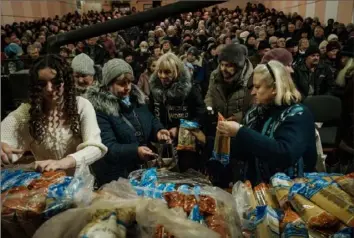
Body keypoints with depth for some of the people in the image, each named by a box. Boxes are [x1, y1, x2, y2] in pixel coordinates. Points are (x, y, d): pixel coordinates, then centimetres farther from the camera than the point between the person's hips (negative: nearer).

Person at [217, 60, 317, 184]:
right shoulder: (256, 111, 6)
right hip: (251, 185, 5)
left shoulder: (298, 115, -10)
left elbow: (285, 154, -28)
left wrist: (240, 132, -26)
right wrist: (229, 136, -4)